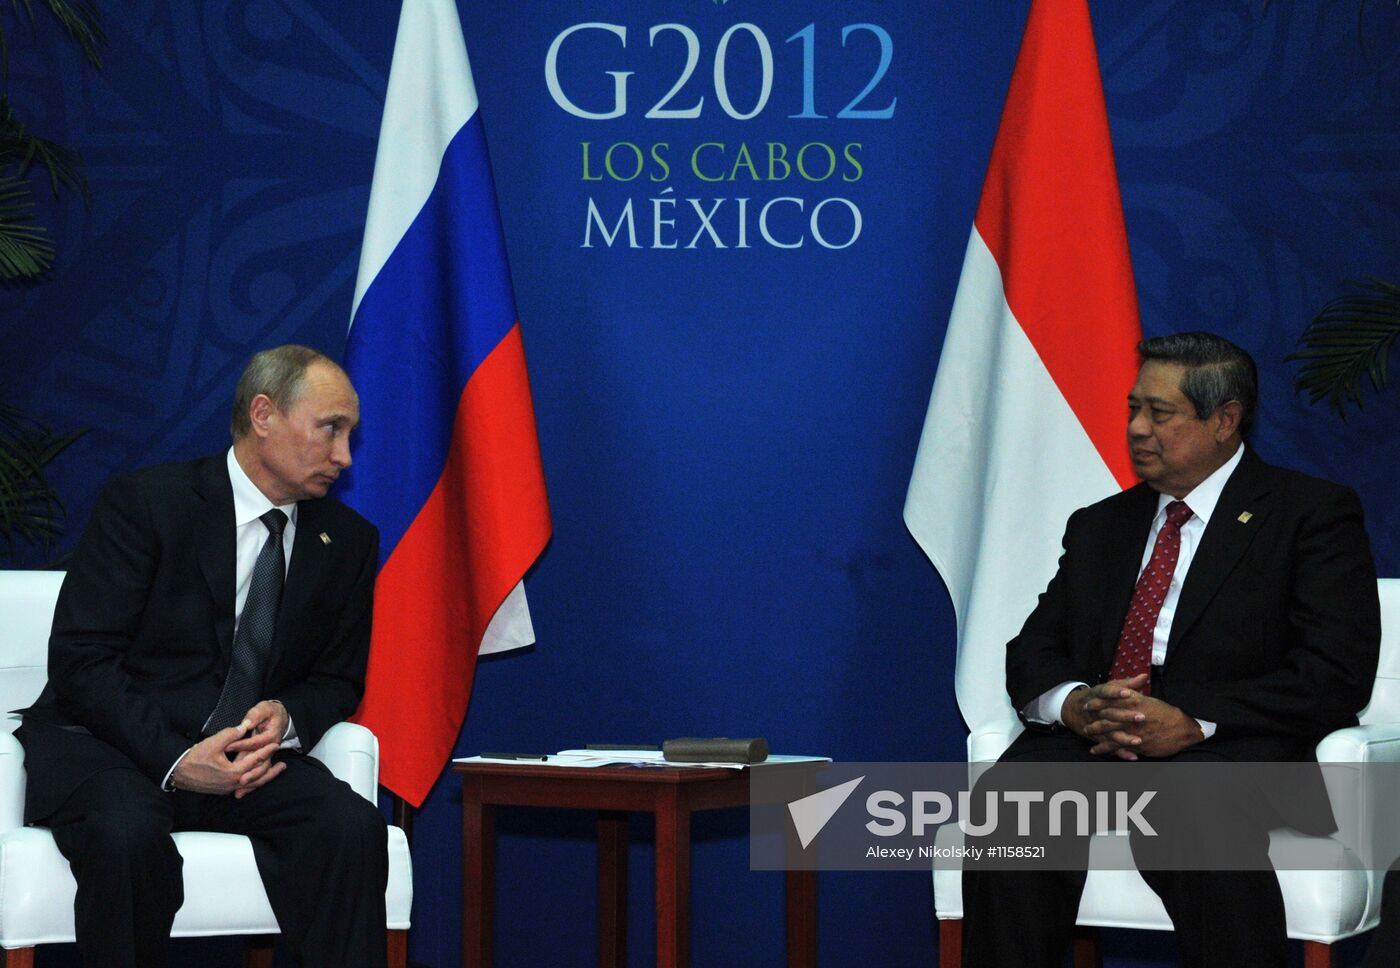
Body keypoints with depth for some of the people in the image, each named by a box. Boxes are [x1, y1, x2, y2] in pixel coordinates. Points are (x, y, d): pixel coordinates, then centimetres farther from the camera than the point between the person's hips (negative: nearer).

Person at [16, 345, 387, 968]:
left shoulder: (349, 541, 8)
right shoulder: (145, 502, -8)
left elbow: (339, 678, 16)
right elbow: (80, 659, -11)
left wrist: (287, 717, -10)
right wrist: (175, 760, -24)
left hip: (247, 754, 4)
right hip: (108, 748, -4)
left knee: (351, 827, -27)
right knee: (127, 834, -38)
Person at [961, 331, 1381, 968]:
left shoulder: (1314, 513, 7)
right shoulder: (1098, 526, 25)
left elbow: (1337, 675, -5)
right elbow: (1031, 654, 18)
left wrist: (1192, 723, -16)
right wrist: (1076, 704, -8)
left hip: (1225, 749, -4)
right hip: (1091, 743, 4)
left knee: (1201, 822, -39)